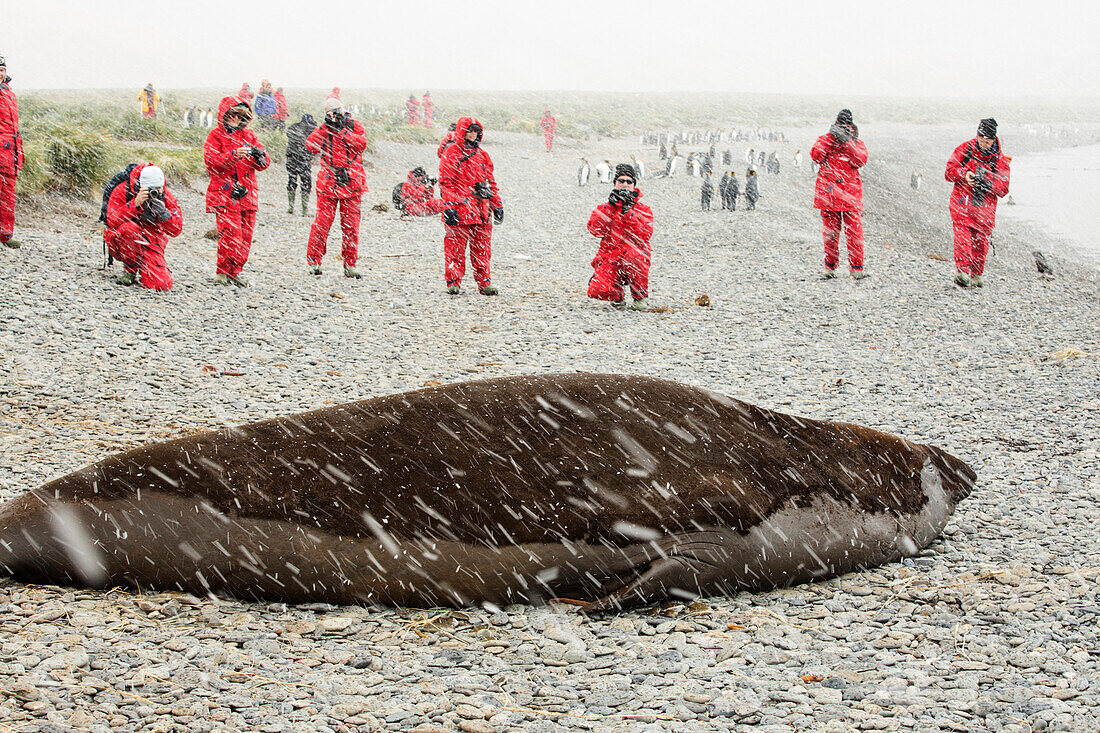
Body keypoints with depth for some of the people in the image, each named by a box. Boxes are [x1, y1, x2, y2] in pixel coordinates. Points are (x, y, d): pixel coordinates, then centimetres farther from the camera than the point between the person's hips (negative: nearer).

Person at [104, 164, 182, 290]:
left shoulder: (165, 197, -7)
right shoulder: (123, 191, -14)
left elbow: (176, 230, -10)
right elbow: (112, 221, -27)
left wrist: (164, 214, -30)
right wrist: (135, 204, -37)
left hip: (150, 244, 2)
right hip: (119, 245, -2)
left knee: (162, 285, -21)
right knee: (130, 228, -38)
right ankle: (130, 270, -12)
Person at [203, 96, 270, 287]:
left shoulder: (249, 135, 16)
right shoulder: (216, 135, 3)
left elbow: (264, 164, 11)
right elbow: (211, 160, -12)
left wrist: (259, 155, -13)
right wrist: (234, 155, -25)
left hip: (247, 194, 5)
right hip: (224, 193, -5)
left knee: (245, 235, 4)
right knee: (231, 234, -14)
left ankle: (235, 272, 15)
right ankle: (223, 273, -3)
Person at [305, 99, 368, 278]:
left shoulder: (354, 126, 7)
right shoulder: (323, 129, 10)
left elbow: (361, 144, -10)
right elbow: (311, 147, -6)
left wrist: (342, 130, -13)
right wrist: (325, 127, -10)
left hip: (351, 184, 0)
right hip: (328, 183, 0)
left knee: (351, 225, 2)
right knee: (322, 222, -7)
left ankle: (350, 265, 10)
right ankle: (314, 261, 2)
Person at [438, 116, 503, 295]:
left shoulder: (483, 155, 18)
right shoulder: (451, 153, 0)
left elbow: (491, 182, 22)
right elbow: (446, 182, -6)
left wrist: (497, 205, 17)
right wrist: (449, 207, -14)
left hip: (482, 211, 5)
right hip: (460, 210, -5)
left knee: (482, 248, 6)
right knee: (455, 247, -3)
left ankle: (484, 283, 11)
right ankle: (453, 282, 3)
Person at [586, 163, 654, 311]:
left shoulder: (644, 210, 9)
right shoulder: (603, 208, 13)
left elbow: (644, 236, -9)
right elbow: (596, 231, -7)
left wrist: (628, 212, -15)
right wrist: (610, 206, -11)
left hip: (634, 262, -1)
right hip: (608, 260, 2)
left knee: (633, 252, -39)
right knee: (596, 290, -27)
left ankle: (640, 296, -15)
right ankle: (617, 295, 12)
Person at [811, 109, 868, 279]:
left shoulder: (858, 144, 12)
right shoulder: (825, 139, 11)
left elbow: (861, 160, -8)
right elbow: (816, 156, -7)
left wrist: (847, 142, -15)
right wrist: (831, 137, -11)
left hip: (850, 194, 0)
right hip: (829, 192, 0)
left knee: (855, 232, -6)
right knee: (830, 232, 2)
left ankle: (856, 268, -2)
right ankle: (830, 268, 12)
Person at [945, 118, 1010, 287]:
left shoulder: (1000, 160, 3)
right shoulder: (965, 149, 2)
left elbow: (1003, 189, 0)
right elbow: (949, 171, 1)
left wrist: (989, 184, -19)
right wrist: (964, 174, -18)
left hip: (985, 206, 1)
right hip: (962, 201, -1)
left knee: (980, 241, 4)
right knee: (963, 235, -18)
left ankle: (976, 274, 19)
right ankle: (962, 270, -25)